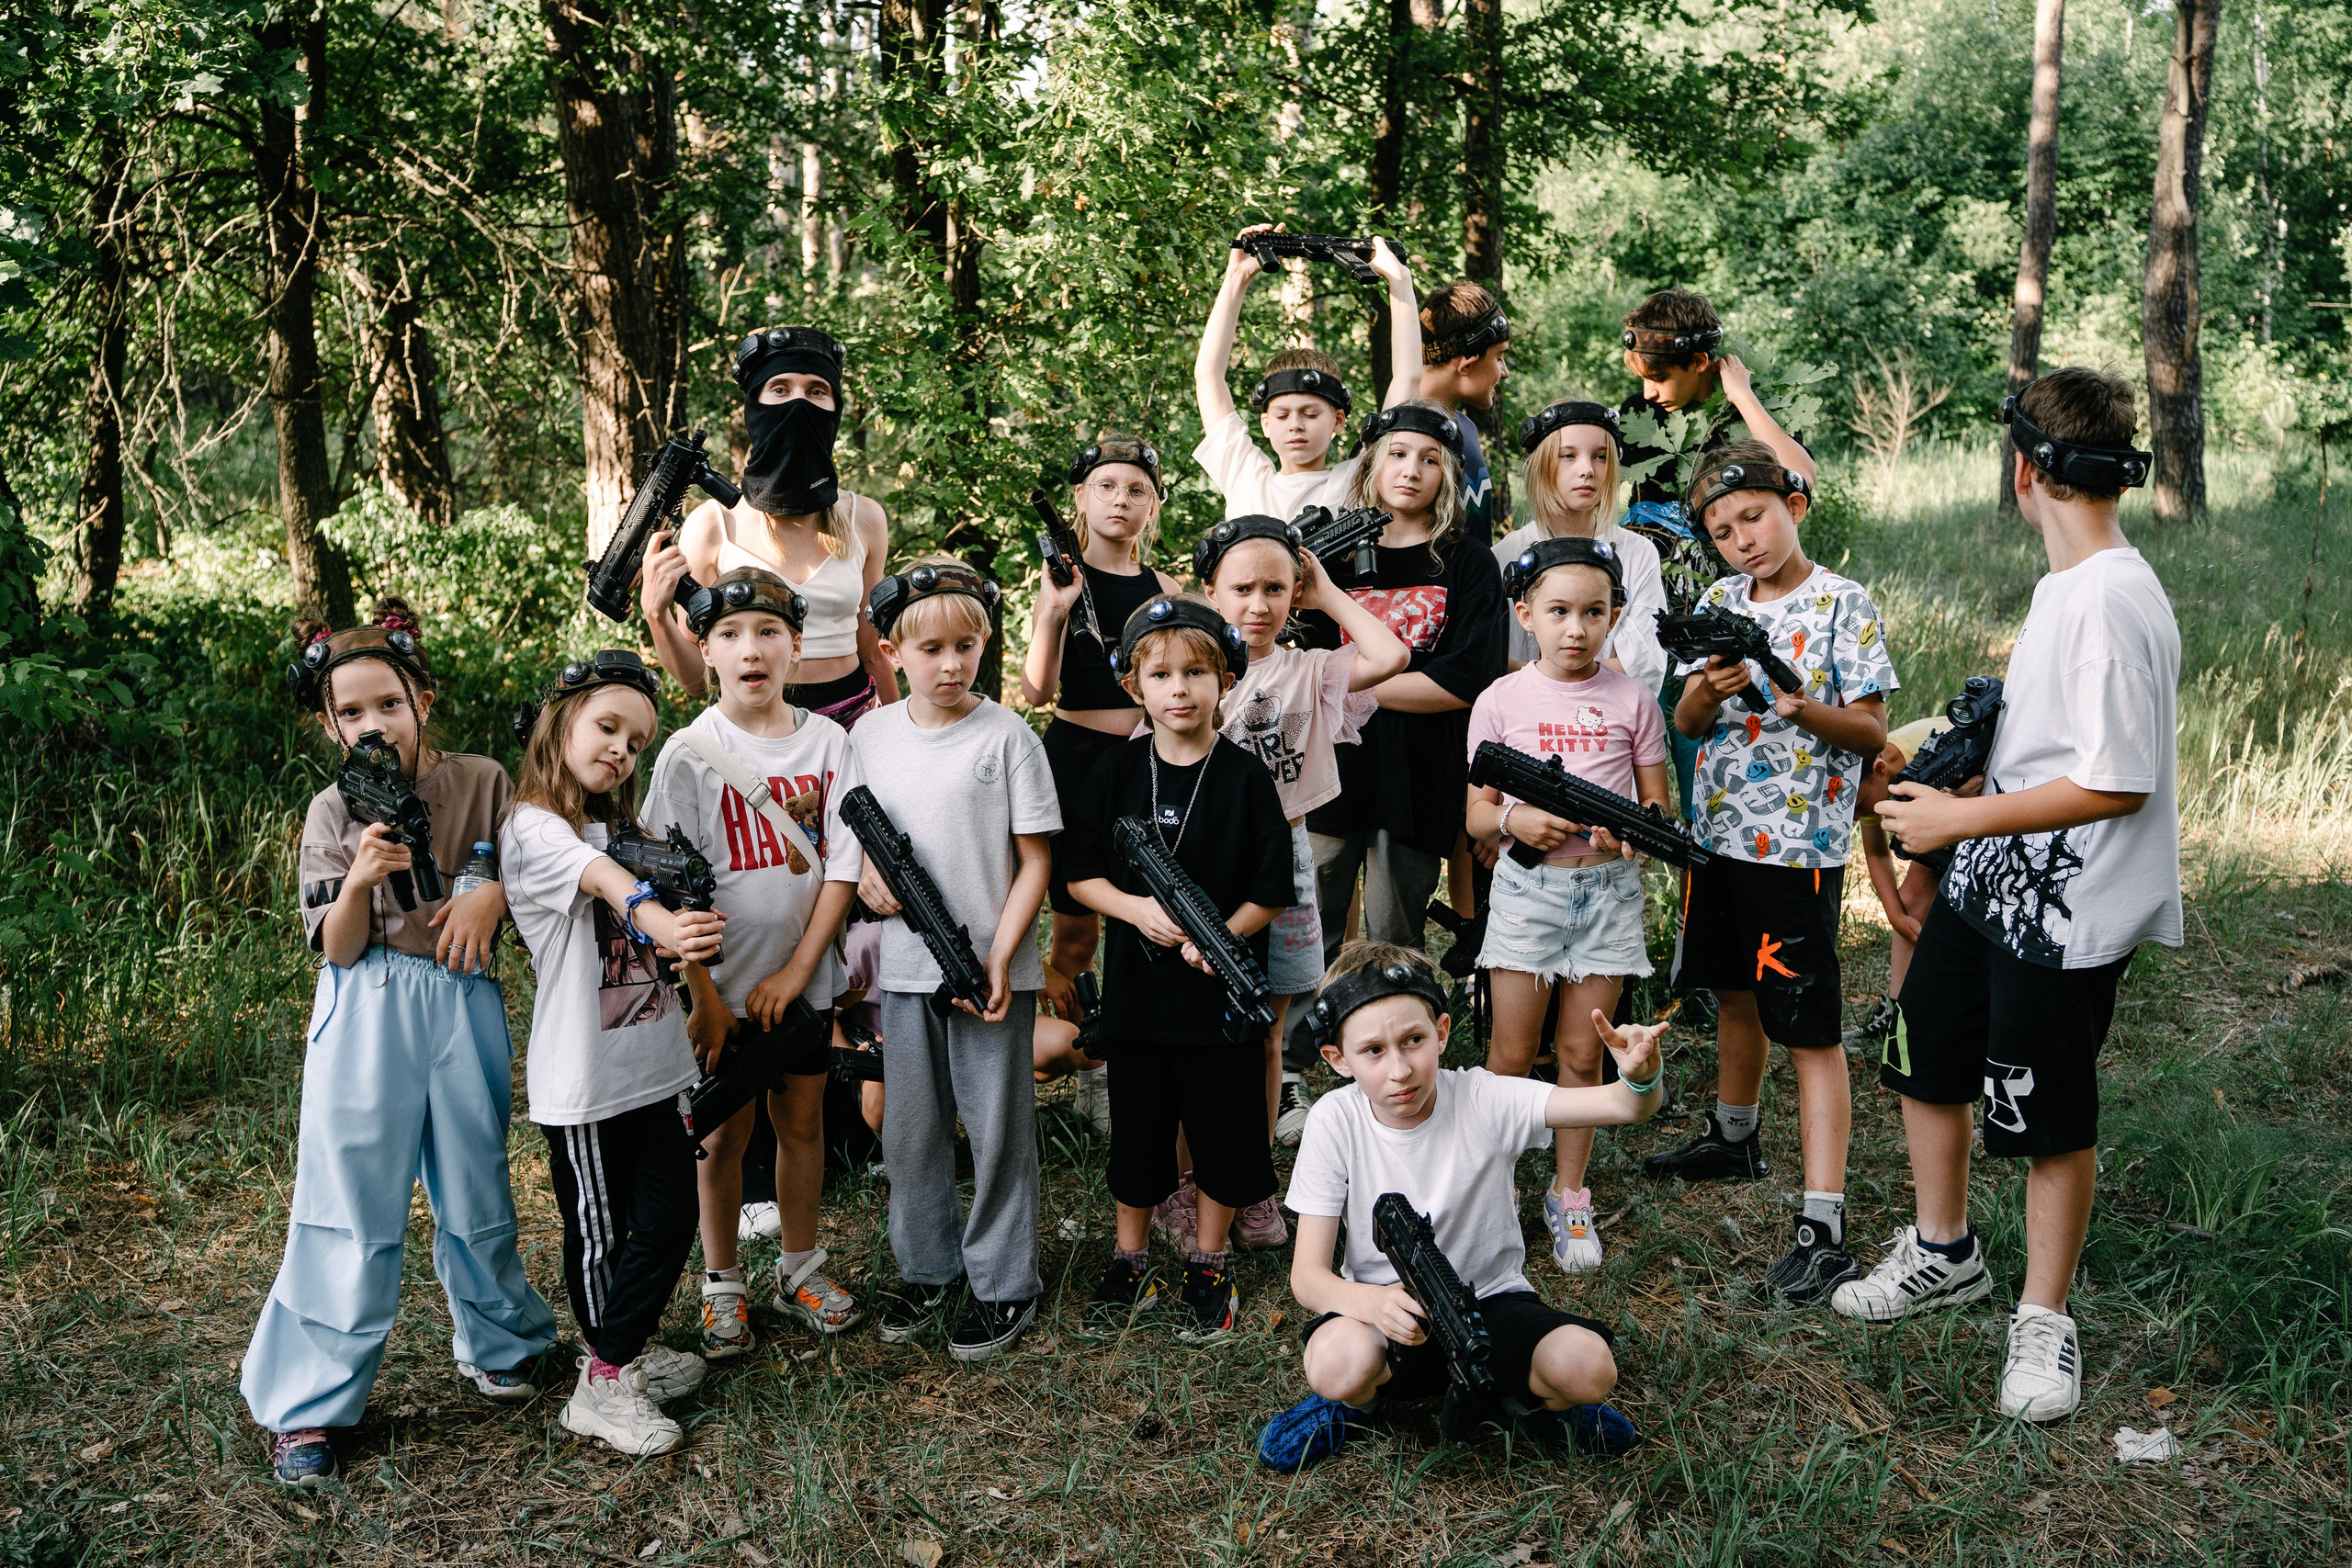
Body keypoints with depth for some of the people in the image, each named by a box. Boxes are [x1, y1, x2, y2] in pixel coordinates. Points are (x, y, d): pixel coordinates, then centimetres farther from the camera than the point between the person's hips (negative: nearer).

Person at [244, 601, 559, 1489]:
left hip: (463, 1007, 1)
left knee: (475, 1186, 12)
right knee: (354, 1205, -1)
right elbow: (336, 948, -5)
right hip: (366, 1015, -1)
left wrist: (492, 894, -14)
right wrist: (360, 879, -23)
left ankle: (496, 1341, 35)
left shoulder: (482, 782, 0)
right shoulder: (333, 812, -1)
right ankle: (306, 1404, 9)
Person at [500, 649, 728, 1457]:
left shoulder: (620, 827, 15)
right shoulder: (534, 828, -12)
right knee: (601, 1231, 3)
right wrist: (661, 922, -50)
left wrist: (687, 942, -8)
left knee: (670, 1215, 10)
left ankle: (626, 1353, 28)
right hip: (583, 1079, -7)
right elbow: (609, 885, -32)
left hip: (648, 1065, 7)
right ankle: (604, 1387, 17)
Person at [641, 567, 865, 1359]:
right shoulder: (690, 753, -9)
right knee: (724, 1134, 8)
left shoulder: (826, 742, -2)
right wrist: (703, 997, -13)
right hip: (726, 986, -2)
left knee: (802, 1121, 13)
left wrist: (796, 970, -9)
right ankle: (723, 1284, 25)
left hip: (804, 978, 3)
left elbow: (842, 866, -3)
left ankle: (801, 1267, 31)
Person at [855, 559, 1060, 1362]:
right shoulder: (871, 735, 3)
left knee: (998, 1129, 5)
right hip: (904, 964, 4)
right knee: (910, 1127, 14)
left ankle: (1004, 1285, 20)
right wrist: (868, 875, -7)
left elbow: (1035, 860, -7)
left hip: (992, 970, -4)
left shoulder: (1007, 737, -9)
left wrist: (999, 959, -15)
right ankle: (927, 1269, 32)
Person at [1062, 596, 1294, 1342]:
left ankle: (1209, 1267, 27)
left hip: (1222, 988, -1)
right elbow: (1079, 874, 3)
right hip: (1137, 989, 2)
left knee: (1224, 1133, 8)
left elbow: (1271, 890, -5)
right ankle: (1131, 1264, 31)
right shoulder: (1116, 774, 0)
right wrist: (1138, 909, -14)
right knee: (1136, 1131, 13)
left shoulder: (1245, 776, -5)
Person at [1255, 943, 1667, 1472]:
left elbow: (1623, 1106, -25)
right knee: (1337, 1365, -34)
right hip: (1383, 1308, -1)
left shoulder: (1483, 1101, -15)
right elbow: (1308, 1274, -15)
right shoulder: (1335, 1122, -14)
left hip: (1490, 1297, 1)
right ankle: (1363, 1399, 6)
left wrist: (1640, 1077, -50)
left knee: (1589, 1369, -27)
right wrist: (1374, 1301, -37)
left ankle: (1511, 1396, 10)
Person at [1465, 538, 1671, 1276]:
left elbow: (1658, 807, 6)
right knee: (1511, 1055, 3)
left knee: (1581, 1053, 8)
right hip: (1527, 884, -1)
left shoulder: (1630, 700, 2)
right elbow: (1475, 814, 2)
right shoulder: (1501, 701, -1)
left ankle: (1569, 1195, 23)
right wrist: (1514, 820, -20)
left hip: (1607, 888, 1)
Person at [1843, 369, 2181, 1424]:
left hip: (2066, 913, -10)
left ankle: (2043, 1320, 25)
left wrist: (1962, 817, -19)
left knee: (2048, 1122, 5)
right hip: (1988, 881, 10)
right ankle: (1944, 1254, 41)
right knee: (1924, 1057, 20)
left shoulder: (2115, 603, -23)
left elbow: (2120, 784, -25)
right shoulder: (2064, 583, 7)